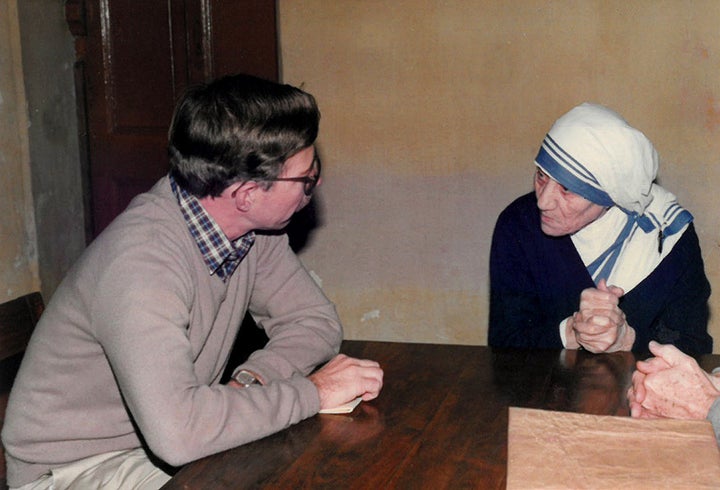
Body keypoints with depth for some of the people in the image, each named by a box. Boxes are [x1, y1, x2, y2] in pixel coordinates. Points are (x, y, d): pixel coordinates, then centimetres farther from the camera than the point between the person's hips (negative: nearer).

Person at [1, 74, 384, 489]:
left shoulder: (254, 224, -8)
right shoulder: (142, 259, -32)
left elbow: (316, 320, 1)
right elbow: (176, 429, -41)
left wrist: (252, 379, -18)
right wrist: (312, 391, -29)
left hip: (174, 436, 7)